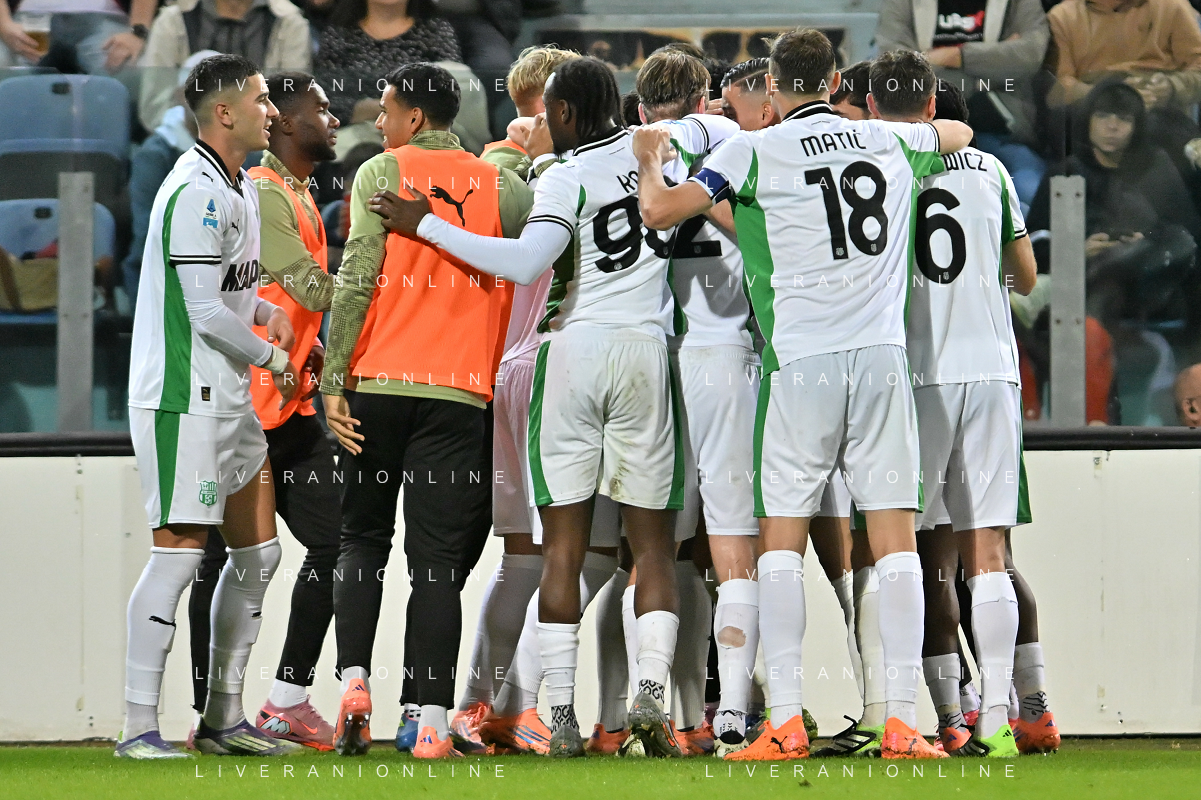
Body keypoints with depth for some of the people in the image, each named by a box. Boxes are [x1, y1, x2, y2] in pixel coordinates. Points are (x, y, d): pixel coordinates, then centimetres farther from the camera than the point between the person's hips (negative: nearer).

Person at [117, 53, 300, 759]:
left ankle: (225, 718, 18)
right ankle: (140, 727, -11)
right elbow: (205, 310, -19)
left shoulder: (239, 190, 16)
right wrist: (274, 359, -8)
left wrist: (268, 311, 10)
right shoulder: (197, 193, -17)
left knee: (258, 552, 11)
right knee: (181, 551, -12)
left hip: (232, 402, 10)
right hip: (184, 401, -10)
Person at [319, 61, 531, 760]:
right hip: (461, 391, 1)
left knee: (364, 540, 15)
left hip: (379, 385, -1)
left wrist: (335, 381, -6)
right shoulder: (501, 186, 8)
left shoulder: (381, 173, 2)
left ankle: (354, 682, -2)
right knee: (440, 558, 1)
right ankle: (433, 720, -6)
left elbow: (356, 278, -6)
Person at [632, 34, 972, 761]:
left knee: (783, 538, 4)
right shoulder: (891, 143, 12)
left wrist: (650, 160, 19)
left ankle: (786, 723, -4)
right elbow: (959, 133, 34)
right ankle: (903, 722, -5)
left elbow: (660, 212, -2)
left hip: (802, 360, -2)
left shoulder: (757, 151, 0)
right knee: (895, 537, 2)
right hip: (882, 354, 2)